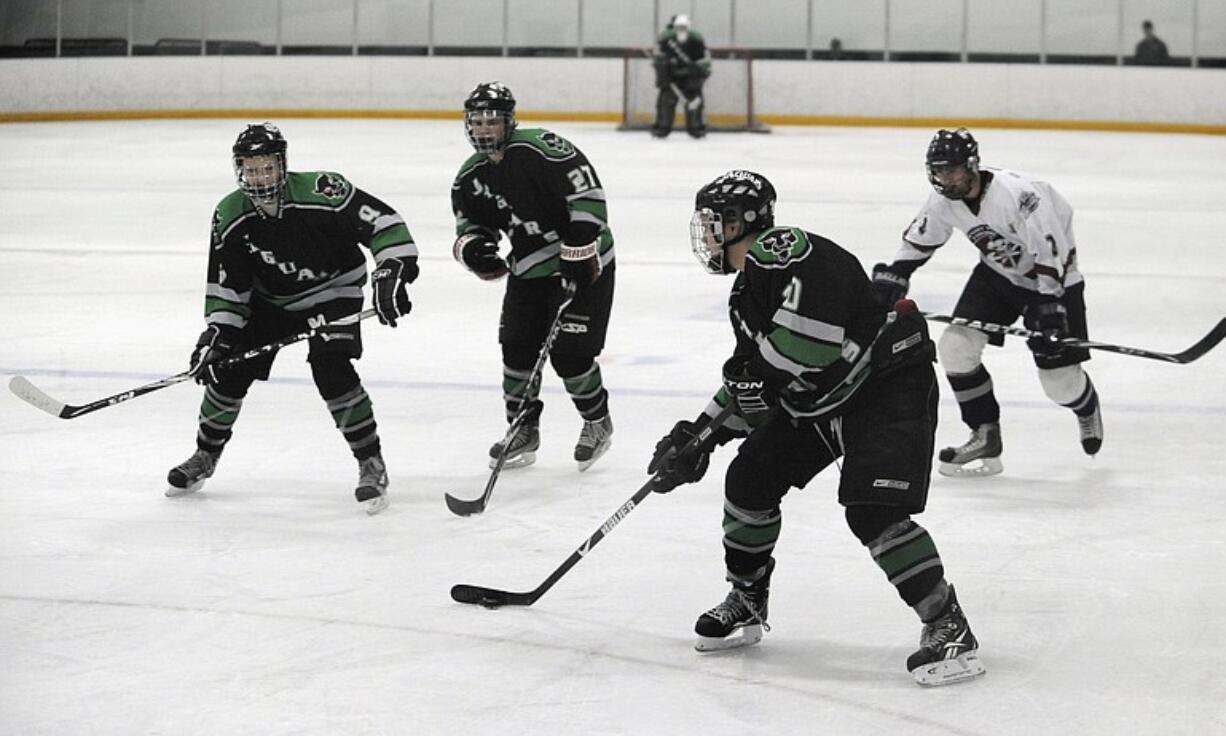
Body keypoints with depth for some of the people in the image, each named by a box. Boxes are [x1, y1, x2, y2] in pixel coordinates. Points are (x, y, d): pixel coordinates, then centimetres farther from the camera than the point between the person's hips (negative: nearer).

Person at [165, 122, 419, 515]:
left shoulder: (319, 193, -30)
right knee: (229, 369, 0)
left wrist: (392, 273, -36)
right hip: (271, 300, 4)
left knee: (331, 369, -24)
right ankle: (205, 457, 25)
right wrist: (216, 331, -17)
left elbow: (382, 222, -27)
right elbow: (227, 285, -6)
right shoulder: (231, 217, -15)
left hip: (332, 292, -4)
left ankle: (371, 464, -10)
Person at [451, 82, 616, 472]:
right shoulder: (471, 177, 2)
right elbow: (471, 223, 13)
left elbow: (587, 194, -24)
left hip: (584, 261, -7)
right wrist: (472, 247, -12)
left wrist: (577, 254, -24)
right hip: (528, 268, 7)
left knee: (570, 352, -8)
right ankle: (523, 429, 19)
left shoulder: (539, 148, -21)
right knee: (517, 347, 3)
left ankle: (598, 422, 15)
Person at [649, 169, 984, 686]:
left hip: (891, 386, -11)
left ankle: (949, 629, -16)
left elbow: (808, 341, -33)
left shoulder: (785, 253, -20)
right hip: (819, 398, 11)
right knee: (749, 479, 9)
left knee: (872, 510, -22)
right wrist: (694, 437, 17)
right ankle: (746, 605, 26)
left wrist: (757, 374, -17)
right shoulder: (748, 290, 14)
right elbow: (750, 385, 22)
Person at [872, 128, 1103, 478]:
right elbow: (920, 239, 8)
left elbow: (1050, 253, -33)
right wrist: (893, 275, -2)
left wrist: (1048, 308, -37)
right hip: (997, 273, 6)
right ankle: (985, 438, 3)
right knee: (956, 345, -11)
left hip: (1053, 277, -6)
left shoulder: (1018, 194, -34)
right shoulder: (944, 199, -11)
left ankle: (1087, 409, 34)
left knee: (1059, 378, -6)